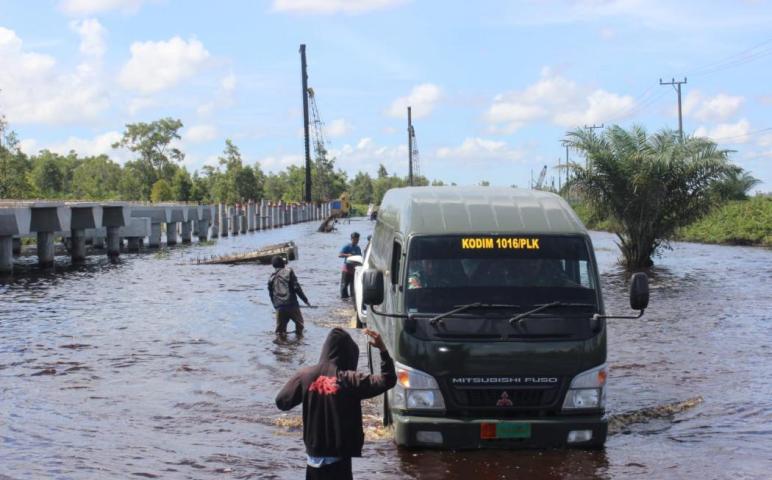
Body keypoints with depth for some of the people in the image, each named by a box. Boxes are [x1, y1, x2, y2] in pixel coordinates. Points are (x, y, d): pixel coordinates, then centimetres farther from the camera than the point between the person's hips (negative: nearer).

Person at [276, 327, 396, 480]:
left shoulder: (305, 376, -4)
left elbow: (281, 402, 4)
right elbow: (388, 380, -14)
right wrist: (382, 348, -12)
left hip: (314, 454, 4)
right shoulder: (349, 380, -14)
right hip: (338, 456, -4)